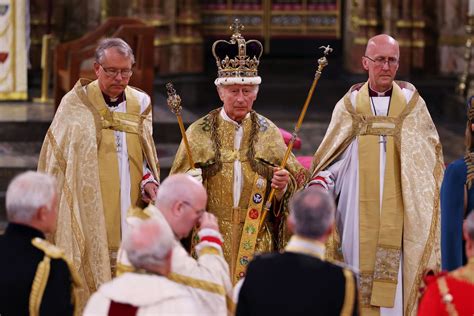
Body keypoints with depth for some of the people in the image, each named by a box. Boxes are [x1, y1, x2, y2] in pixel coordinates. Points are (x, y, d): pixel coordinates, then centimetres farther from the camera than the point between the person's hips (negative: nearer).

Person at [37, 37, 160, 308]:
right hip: (90, 214, -3)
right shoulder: (76, 104, -1)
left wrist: (149, 180, -1)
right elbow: (56, 159, 2)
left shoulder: (141, 104, 10)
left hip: (130, 213, 3)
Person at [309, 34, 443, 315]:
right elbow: (336, 157, 4)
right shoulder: (350, 104, 7)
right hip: (359, 210, 0)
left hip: (399, 210, 0)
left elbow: (428, 158, 9)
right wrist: (319, 184, -14)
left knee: (395, 281, -4)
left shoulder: (412, 104, 8)